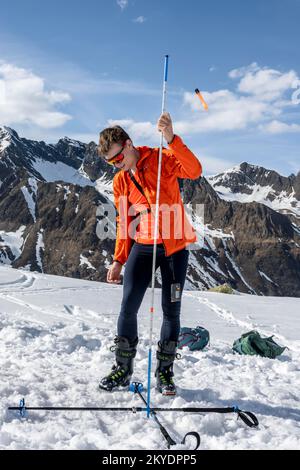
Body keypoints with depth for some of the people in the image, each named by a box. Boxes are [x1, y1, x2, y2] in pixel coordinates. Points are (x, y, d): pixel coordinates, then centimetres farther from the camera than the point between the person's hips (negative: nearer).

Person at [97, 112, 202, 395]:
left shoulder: (162, 159, -3)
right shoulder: (120, 181, 9)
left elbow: (194, 171, -22)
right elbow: (124, 224, 14)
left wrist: (171, 139, -32)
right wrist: (118, 260, 9)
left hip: (174, 247, -3)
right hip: (142, 247, 3)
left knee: (171, 310, 2)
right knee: (128, 307, -3)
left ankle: (164, 372, 16)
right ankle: (122, 369, 12)